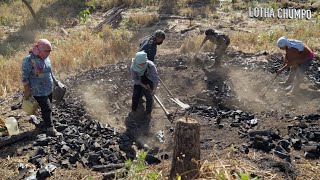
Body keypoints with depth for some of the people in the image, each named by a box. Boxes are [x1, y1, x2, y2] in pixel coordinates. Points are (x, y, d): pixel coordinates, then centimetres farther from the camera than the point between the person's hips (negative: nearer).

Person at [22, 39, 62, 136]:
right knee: (47, 109, -8)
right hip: (39, 91, -7)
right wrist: (27, 91, -14)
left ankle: (45, 122, 37)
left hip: (49, 90, 7)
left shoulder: (46, 58, 3)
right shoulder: (29, 60, -20)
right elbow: (25, 77, -16)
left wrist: (55, 83, 20)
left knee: (47, 108, 18)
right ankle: (50, 129, 1)